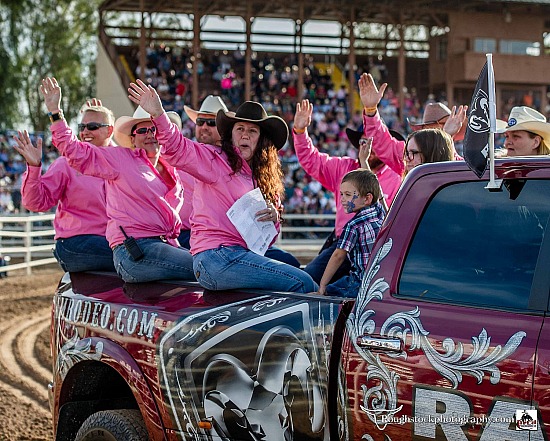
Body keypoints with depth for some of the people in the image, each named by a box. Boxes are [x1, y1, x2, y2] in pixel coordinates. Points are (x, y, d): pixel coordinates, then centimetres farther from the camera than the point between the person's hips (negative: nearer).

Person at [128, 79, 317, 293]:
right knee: (302, 283, -16)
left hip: (241, 254, 8)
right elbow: (179, 149, -17)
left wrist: (274, 217, 0)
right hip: (216, 257, -8)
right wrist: (159, 115, -34)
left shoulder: (263, 177, 21)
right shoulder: (216, 160, 0)